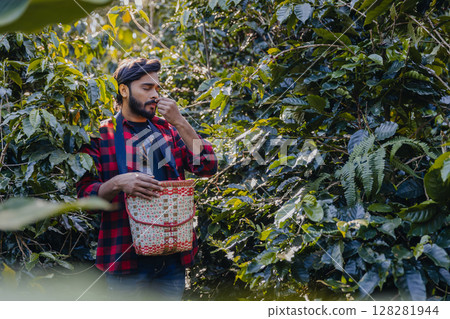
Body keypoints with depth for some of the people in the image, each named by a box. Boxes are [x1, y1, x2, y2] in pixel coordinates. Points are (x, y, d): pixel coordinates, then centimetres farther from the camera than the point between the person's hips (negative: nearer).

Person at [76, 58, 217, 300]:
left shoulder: (168, 129, 12)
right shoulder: (101, 134, 1)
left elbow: (208, 168, 2)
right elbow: (85, 195, -3)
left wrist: (180, 123, -6)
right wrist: (117, 184, -23)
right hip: (127, 257, -4)